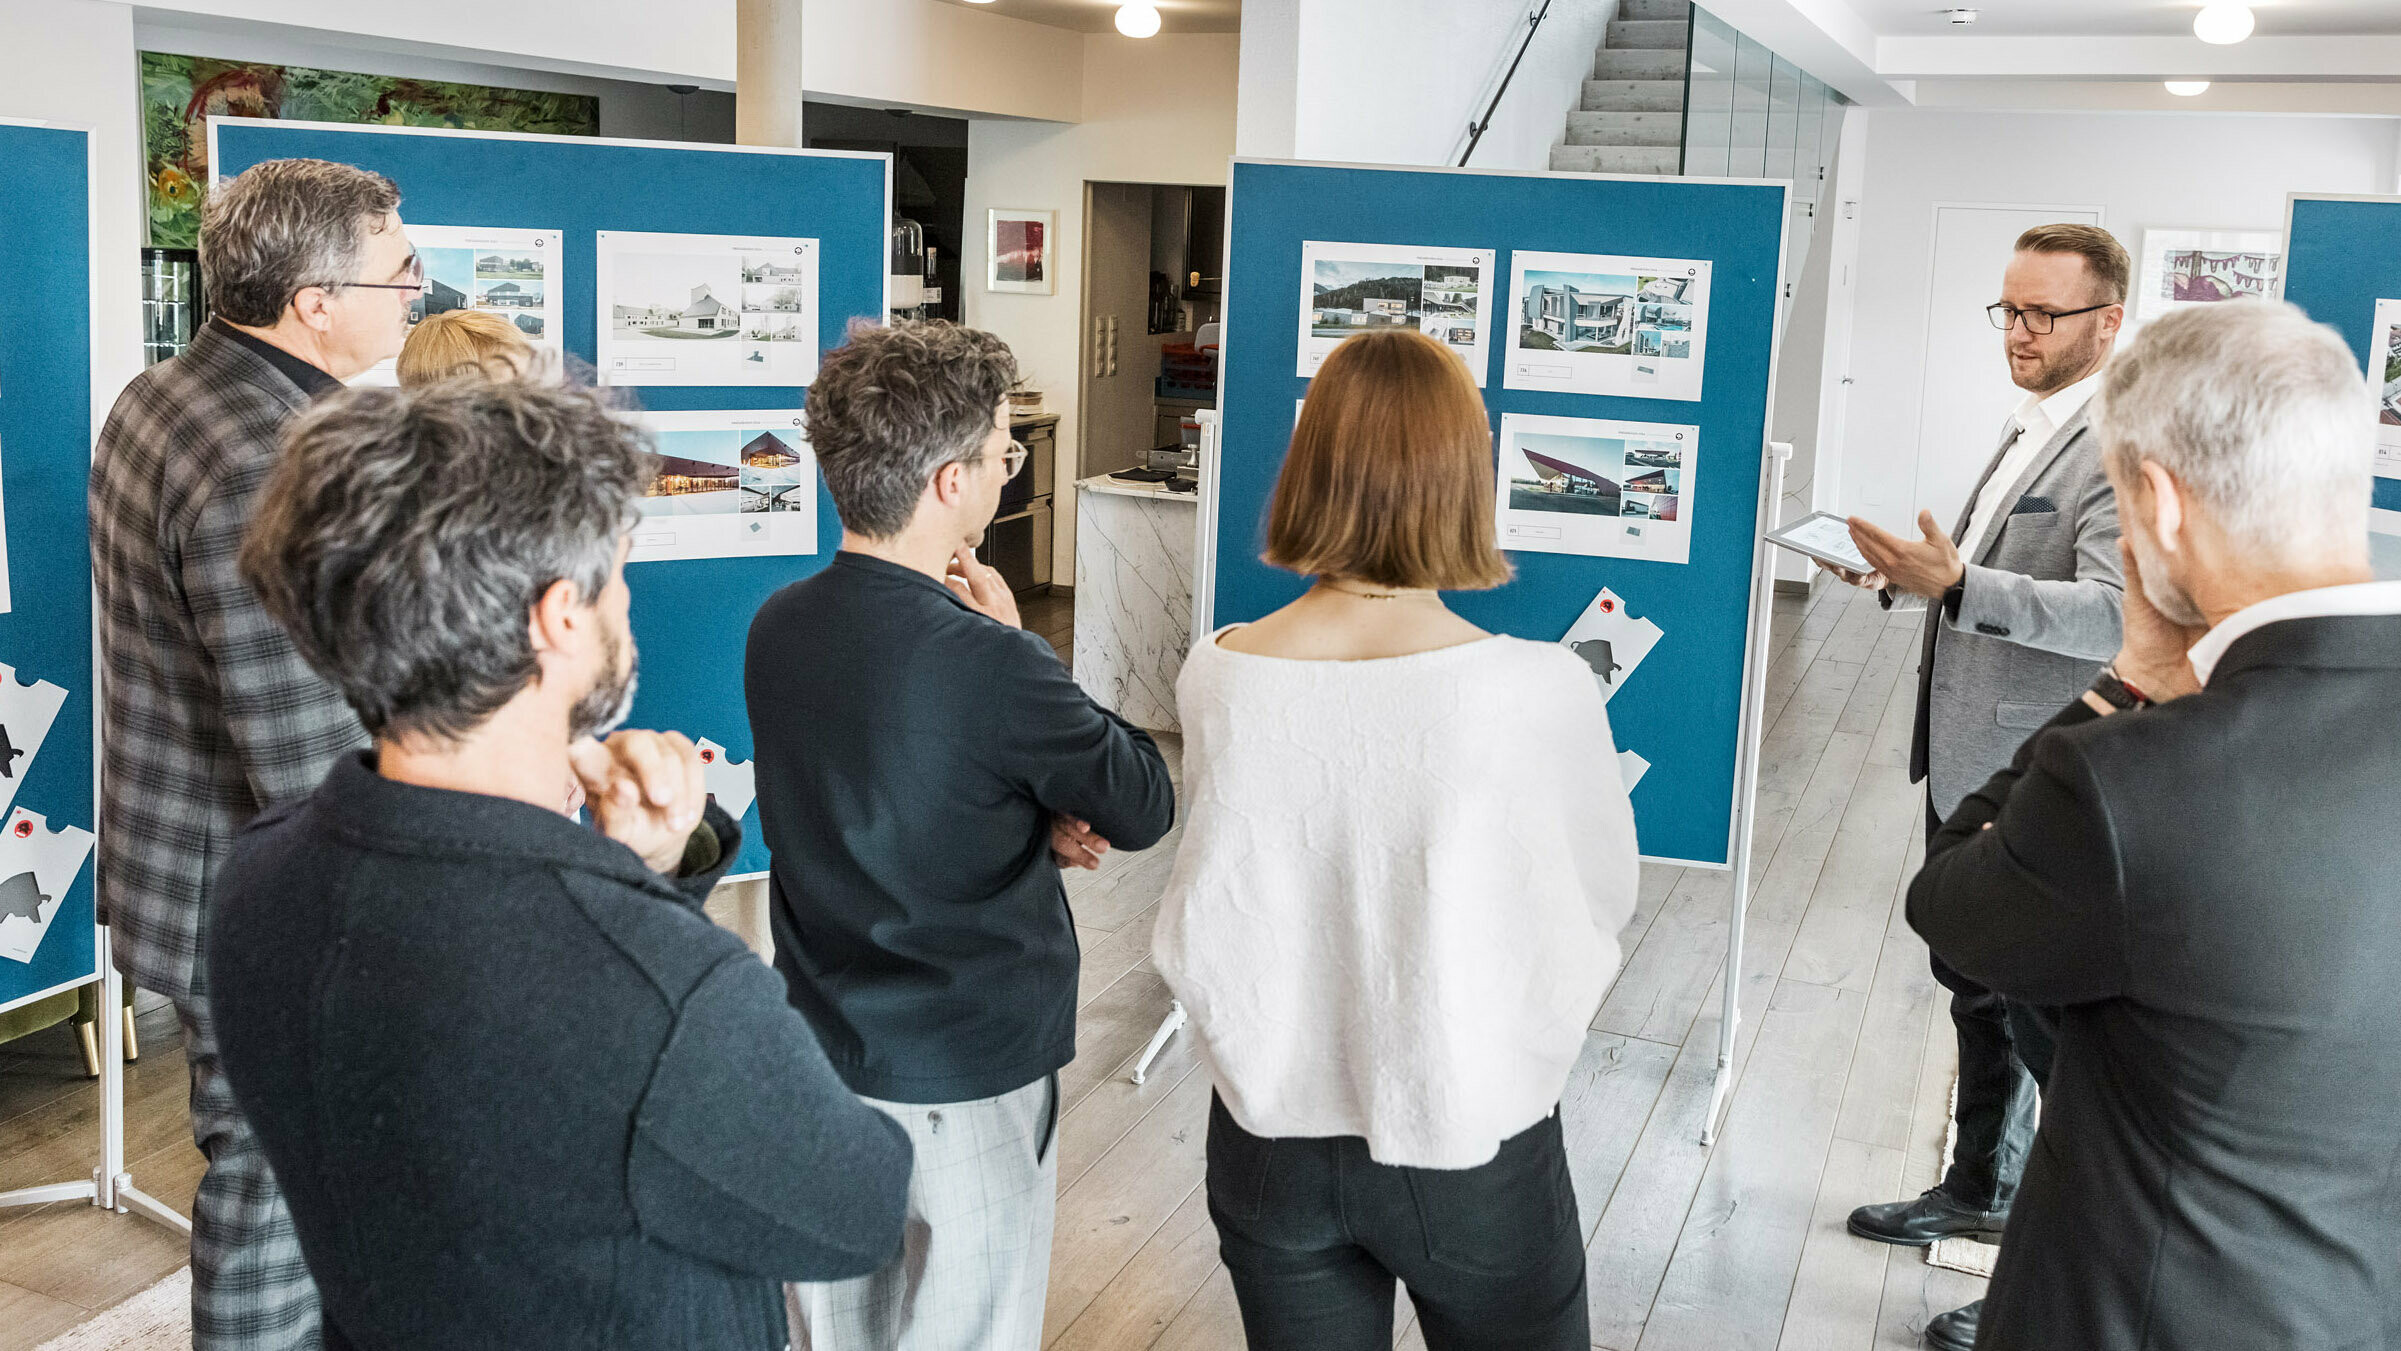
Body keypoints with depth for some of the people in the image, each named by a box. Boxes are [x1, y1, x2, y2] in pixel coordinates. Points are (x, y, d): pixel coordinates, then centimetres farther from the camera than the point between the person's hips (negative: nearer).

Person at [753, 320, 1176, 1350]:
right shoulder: (990, 665, -26)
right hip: (966, 1083, -6)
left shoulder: (777, 628, -4)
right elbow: (1144, 807, -10)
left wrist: (1037, 821, -4)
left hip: (823, 1053, 6)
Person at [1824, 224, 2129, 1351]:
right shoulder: (2029, 430, 12)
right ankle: (1982, 1189, 42)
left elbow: (2114, 611, -30)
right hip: (1964, 764, 10)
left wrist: (1955, 583, -40)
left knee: (2047, 1017, 1)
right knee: (1975, 988, 23)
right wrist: (1911, 576, 8)